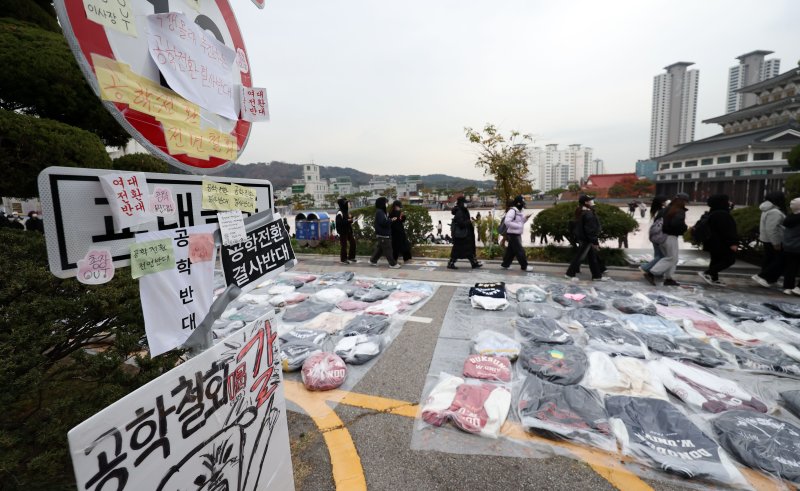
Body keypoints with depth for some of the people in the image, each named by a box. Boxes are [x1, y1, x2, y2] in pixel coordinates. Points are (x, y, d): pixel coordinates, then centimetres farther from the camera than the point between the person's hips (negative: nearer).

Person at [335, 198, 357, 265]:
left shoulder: (346, 212, 12)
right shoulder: (339, 213, -17)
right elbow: (339, 223, -25)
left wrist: (351, 218, 0)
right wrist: (348, 220, -22)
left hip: (349, 230, 9)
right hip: (343, 232, -9)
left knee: (353, 243, 11)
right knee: (344, 245, -1)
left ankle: (351, 257, 25)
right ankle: (343, 259, 12)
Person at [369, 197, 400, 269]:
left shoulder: (381, 212, 16)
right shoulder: (379, 212, -17)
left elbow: (385, 220, 16)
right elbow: (383, 222, -27)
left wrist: (389, 220, 0)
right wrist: (391, 220, -17)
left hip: (383, 234, 10)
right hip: (383, 235, -10)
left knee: (380, 248, 18)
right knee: (388, 249, -4)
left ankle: (373, 261, 27)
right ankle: (392, 264, 3)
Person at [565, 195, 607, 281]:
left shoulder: (581, 212, 8)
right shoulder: (588, 214, -23)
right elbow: (590, 229, -23)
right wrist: (594, 241, -18)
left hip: (582, 237, 10)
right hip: (586, 239, -10)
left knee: (593, 257, 15)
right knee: (579, 256, 1)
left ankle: (597, 276, 23)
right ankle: (570, 274, 12)